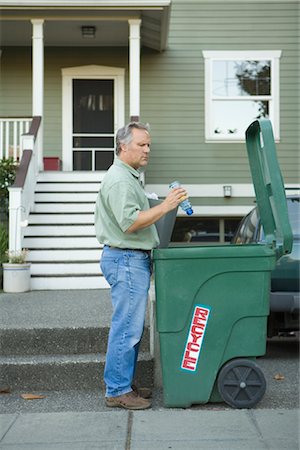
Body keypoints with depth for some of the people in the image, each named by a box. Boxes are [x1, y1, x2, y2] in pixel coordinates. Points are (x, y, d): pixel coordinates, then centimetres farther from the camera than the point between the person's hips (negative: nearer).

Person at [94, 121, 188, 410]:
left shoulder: (129, 177, 21)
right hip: (126, 259, -11)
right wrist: (165, 206, -22)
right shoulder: (119, 180, -15)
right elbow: (130, 222, -24)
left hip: (134, 259, 11)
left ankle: (123, 385, 20)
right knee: (127, 328, -8)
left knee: (131, 328, 13)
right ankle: (118, 391, -1)